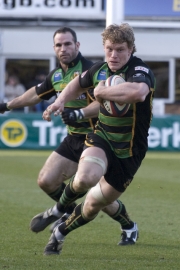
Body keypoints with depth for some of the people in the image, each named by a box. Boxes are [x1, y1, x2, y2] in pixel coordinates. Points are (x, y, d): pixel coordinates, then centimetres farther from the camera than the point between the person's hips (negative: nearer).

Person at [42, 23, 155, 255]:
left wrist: (102, 90, -33)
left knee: (94, 204, 7)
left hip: (128, 150, -3)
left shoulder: (140, 71, -22)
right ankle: (61, 206, 2)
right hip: (101, 139, 3)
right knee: (85, 179, -31)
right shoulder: (100, 69, -1)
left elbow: (138, 92, -49)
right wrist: (60, 101, 6)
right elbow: (79, 83, 25)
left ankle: (61, 231, 36)